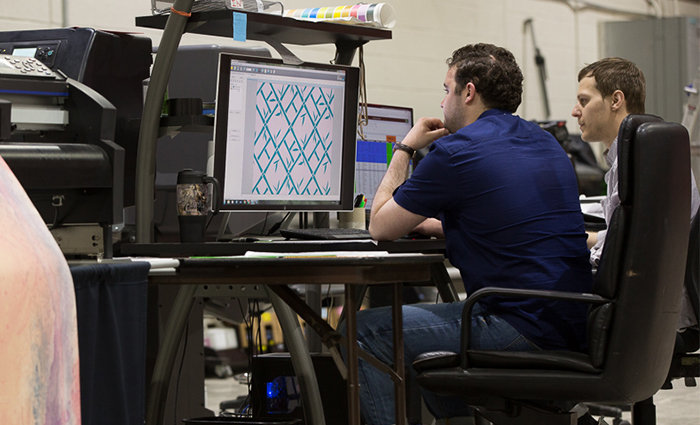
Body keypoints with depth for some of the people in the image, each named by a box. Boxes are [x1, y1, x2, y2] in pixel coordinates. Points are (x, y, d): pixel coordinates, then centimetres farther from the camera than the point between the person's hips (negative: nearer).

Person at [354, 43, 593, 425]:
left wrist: (405, 147, 14)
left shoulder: (454, 152, -9)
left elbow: (380, 228, 3)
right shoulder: (544, 143, 16)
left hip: (525, 332, -9)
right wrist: (430, 225, 28)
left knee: (363, 330, 0)